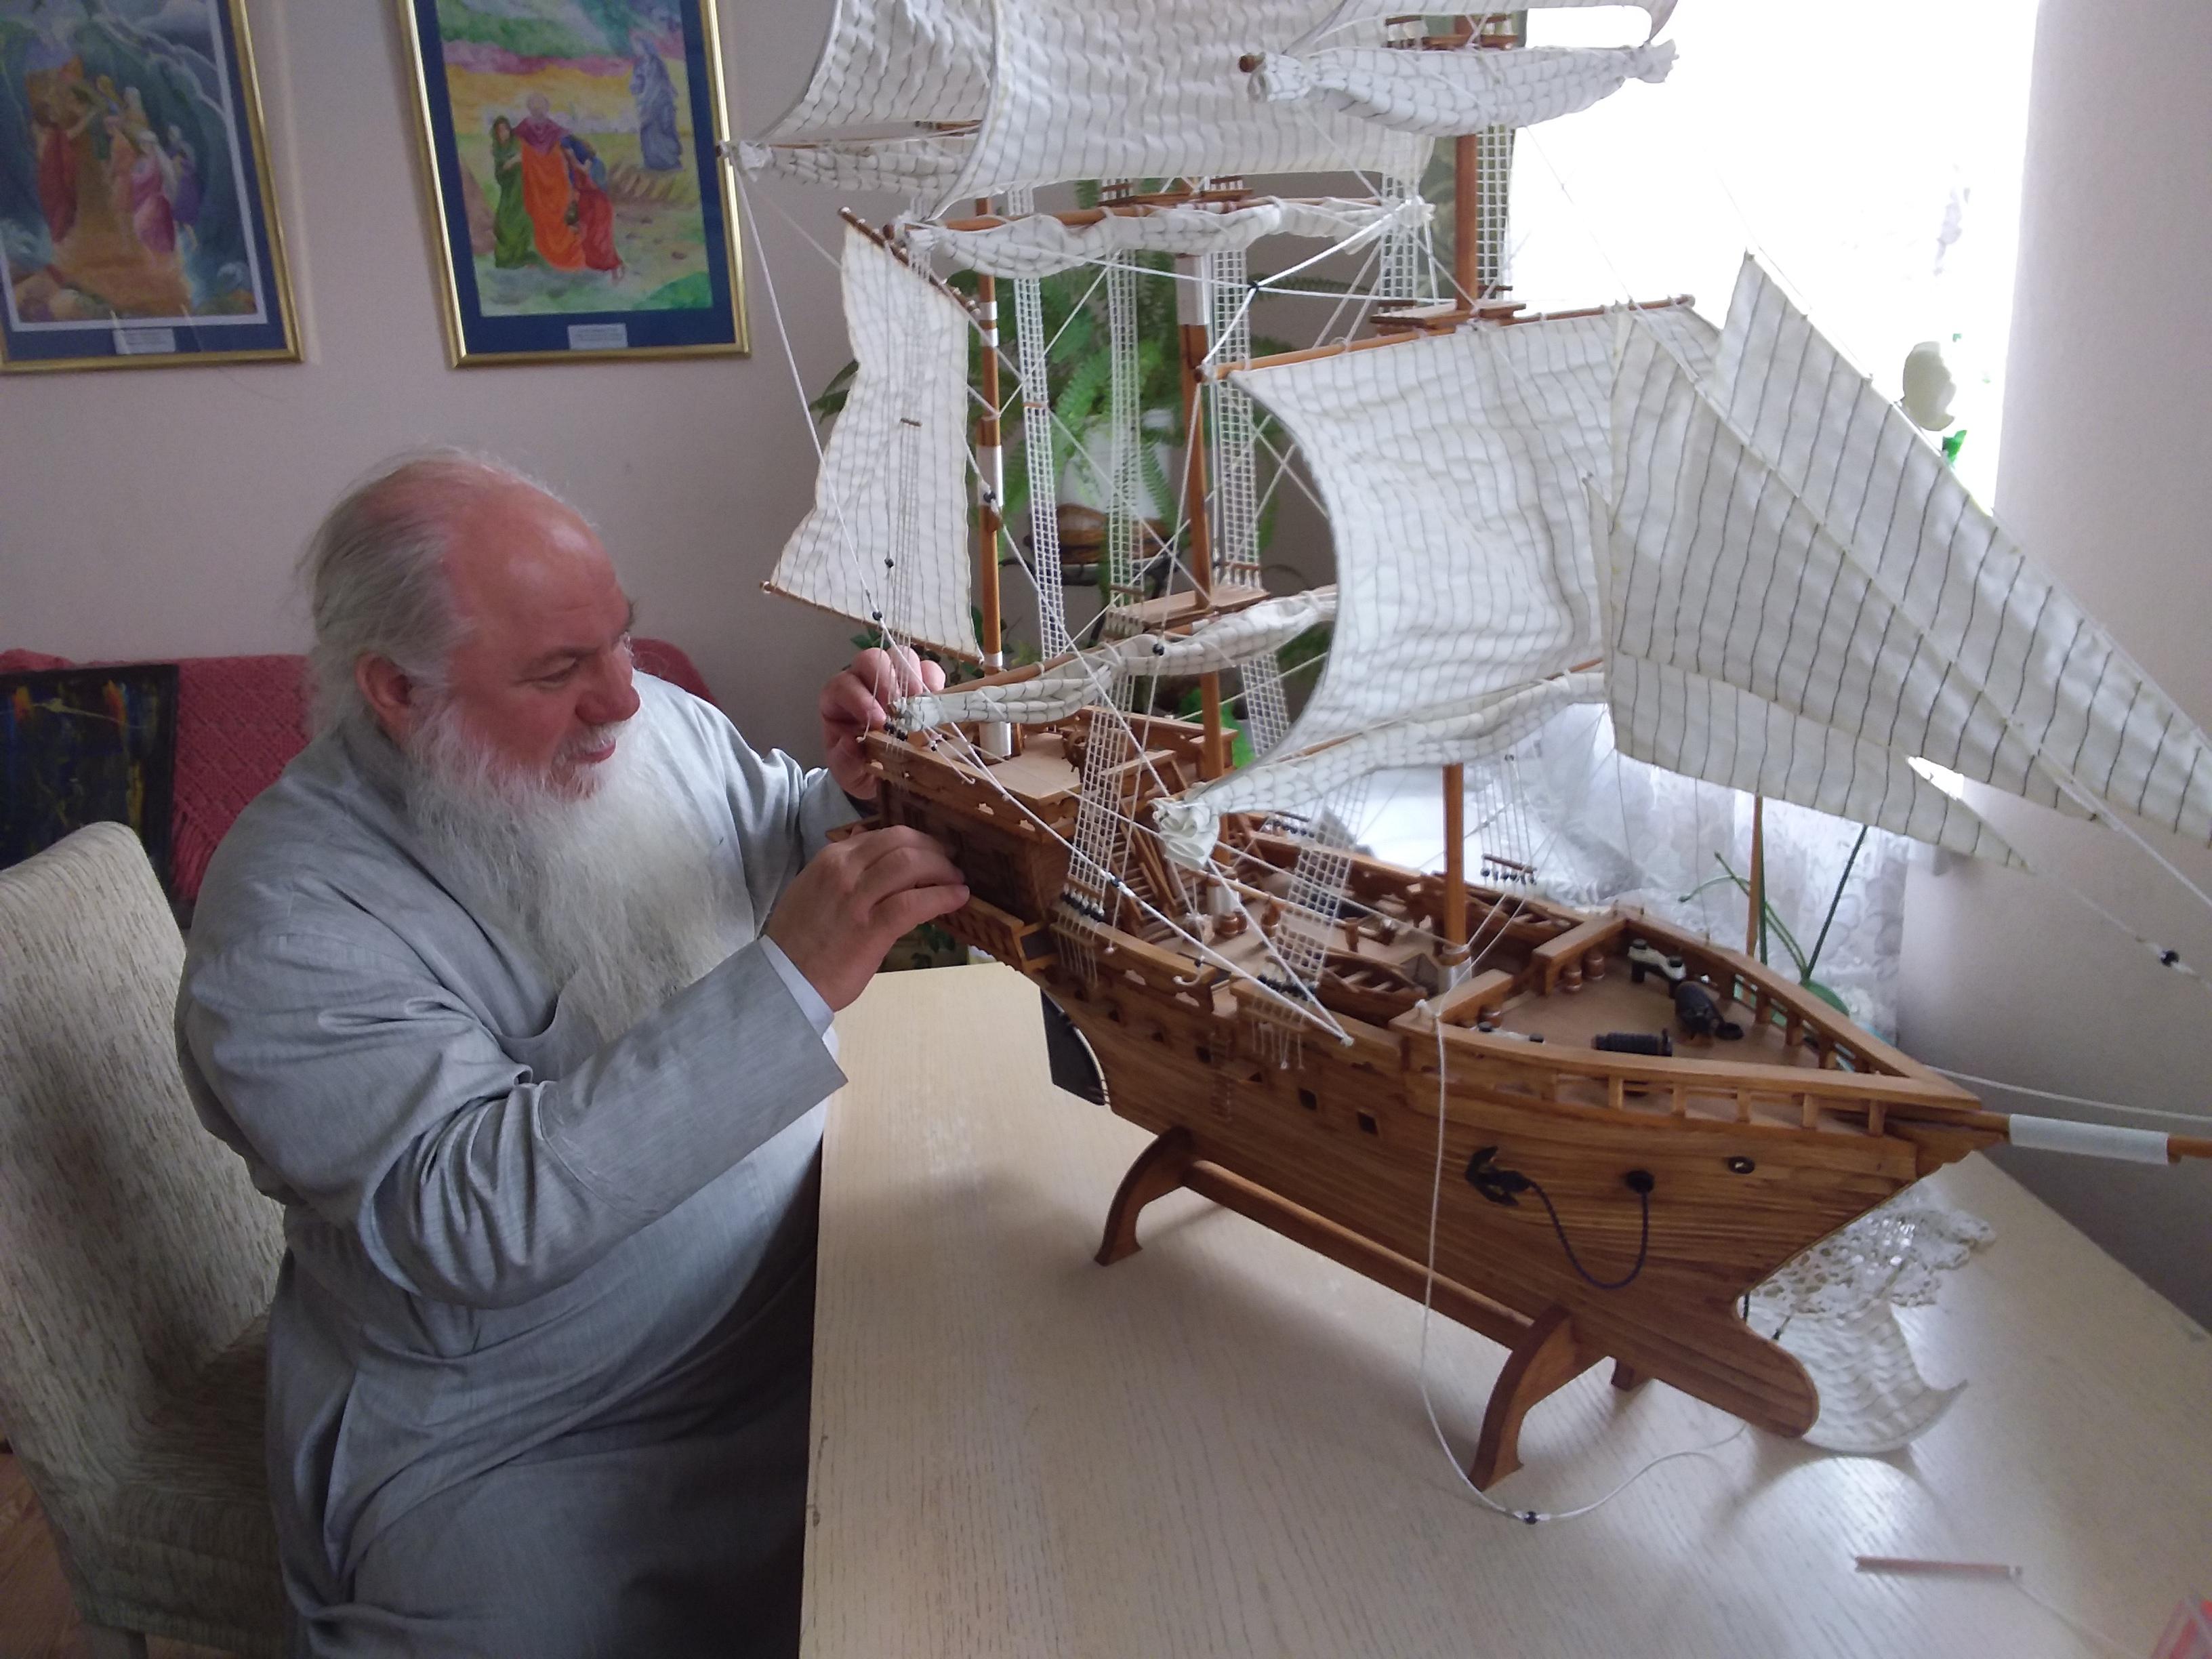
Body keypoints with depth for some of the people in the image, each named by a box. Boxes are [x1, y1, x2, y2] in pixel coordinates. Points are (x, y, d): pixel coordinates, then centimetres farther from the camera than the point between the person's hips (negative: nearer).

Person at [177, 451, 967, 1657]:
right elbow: (476, 1217, -29)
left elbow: (776, 863, 13)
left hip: (806, 1286, 5)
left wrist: (853, 792, -11)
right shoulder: (286, 920, -19)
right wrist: (787, 981, -37)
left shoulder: (645, 722, -2)